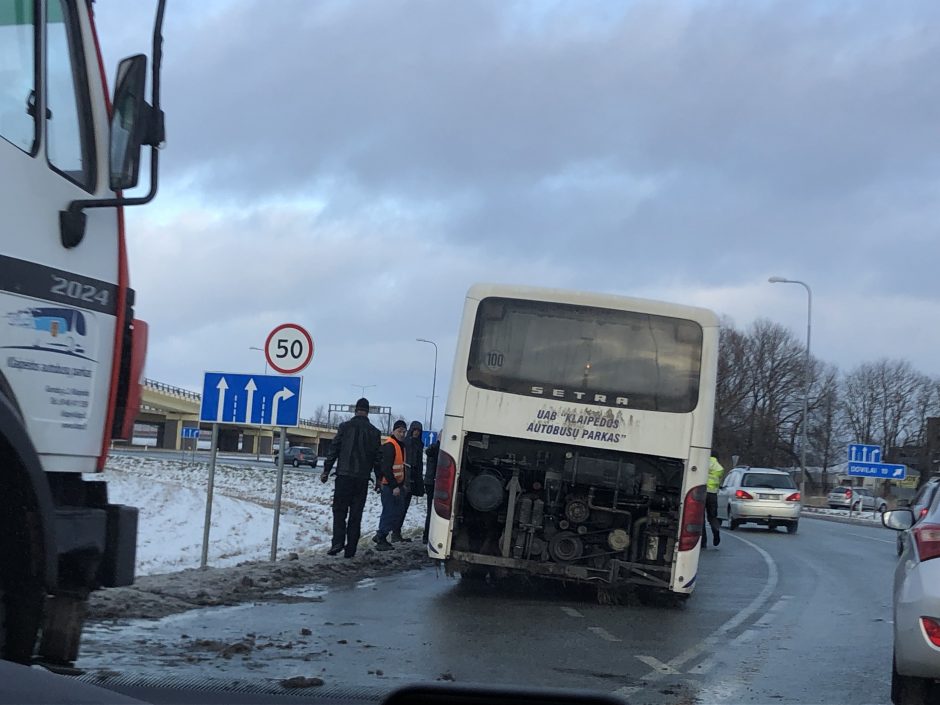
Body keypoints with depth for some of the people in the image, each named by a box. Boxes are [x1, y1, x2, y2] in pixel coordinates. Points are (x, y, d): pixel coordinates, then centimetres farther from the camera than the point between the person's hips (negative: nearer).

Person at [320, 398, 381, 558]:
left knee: (339, 509, 5)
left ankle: (338, 541, -13)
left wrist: (326, 470, 3)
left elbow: (334, 449, -2)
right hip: (363, 478, 2)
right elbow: (377, 457, 8)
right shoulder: (374, 432, 5)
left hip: (344, 474, -2)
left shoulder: (345, 426, -1)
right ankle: (350, 548, 3)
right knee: (356, 513, 6)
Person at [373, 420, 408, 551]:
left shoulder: (401, 445, 16)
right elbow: (386, 468, -22)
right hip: (388, 486, -10)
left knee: (396, 512, 11)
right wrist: (394, 486, -23)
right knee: (389, 512, -8)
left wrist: (402, 484, 18)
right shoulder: (389, 446, -16)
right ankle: (381, 539, -2)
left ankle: (381, 536, 19)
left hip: (396, 485, 10)